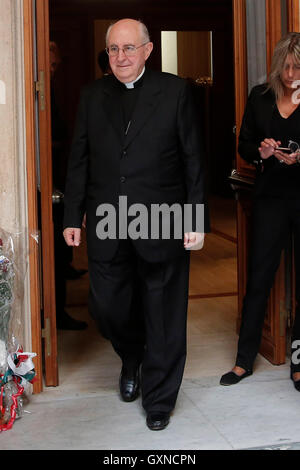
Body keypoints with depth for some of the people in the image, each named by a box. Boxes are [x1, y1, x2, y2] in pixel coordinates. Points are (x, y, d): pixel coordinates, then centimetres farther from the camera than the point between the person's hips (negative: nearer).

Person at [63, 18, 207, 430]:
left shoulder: (174, 91, 0)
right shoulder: (92, 96, 8)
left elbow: (193, 160, -1)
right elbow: (79, 161, 10)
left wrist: (195, 219, -5)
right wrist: (73, 217, 6)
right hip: (107, 227, 3)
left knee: (163, 317, 6)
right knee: (107, 307, 8)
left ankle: (159, 400, 23)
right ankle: (131, 358, 41)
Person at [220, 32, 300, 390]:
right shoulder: (260, 97, 5)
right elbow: (244, 146, 9)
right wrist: (261, 152, -12)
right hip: (271, 197, 2)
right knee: (259, 278, 5)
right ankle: (245, 360, 17)